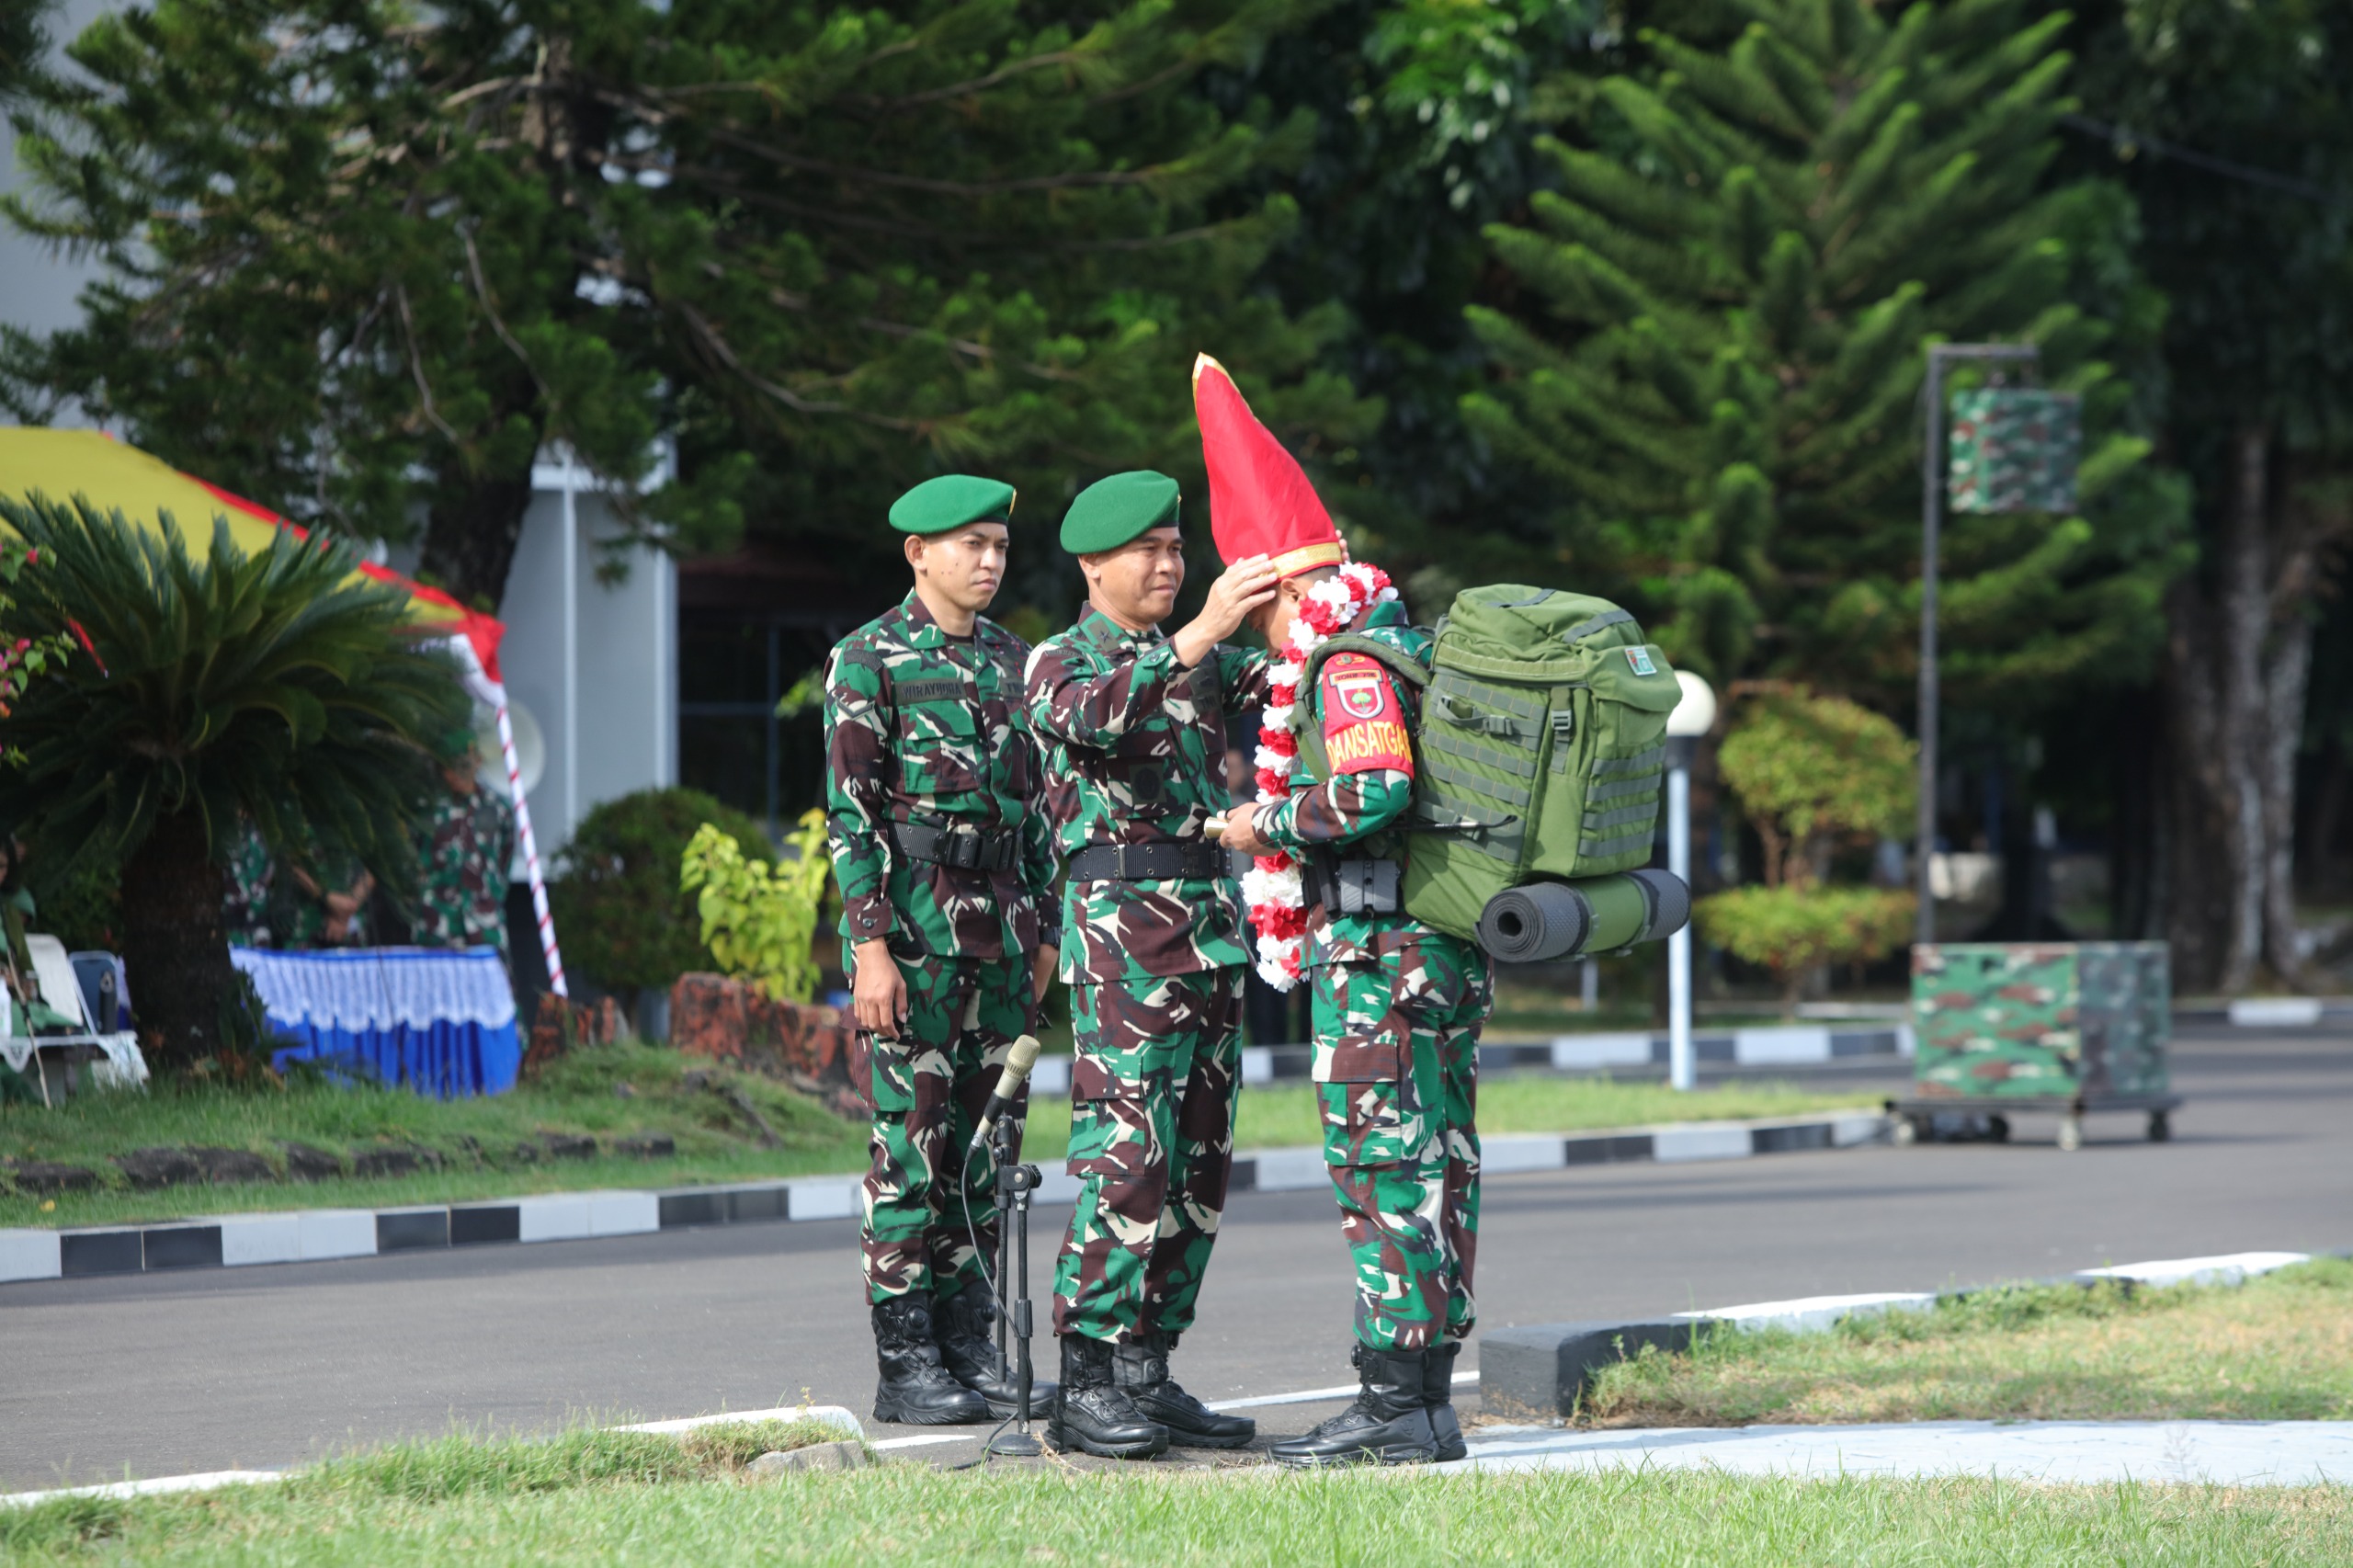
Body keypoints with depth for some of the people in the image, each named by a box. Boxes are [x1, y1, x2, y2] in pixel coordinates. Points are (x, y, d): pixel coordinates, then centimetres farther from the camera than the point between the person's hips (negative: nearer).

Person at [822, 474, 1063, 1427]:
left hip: (1000, 926, 6)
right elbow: (851, 812, -10)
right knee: (911, 1141, -6)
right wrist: (872, 945, -17)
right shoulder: (869, 660, -5)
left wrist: (1043, 930, 14)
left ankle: (970, 1350, 12)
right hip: (911, 923, -6)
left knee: (982, 1140, 7)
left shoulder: (1011, 660, 14)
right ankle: (905, 1365, -3)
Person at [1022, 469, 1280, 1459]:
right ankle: (1085, 1388, -11)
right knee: (1127, 1155, -13)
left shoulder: (1202, 659, 20)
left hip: (1213, 923, 7)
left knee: (1196, 1166, 6)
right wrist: (1198, 635, -31)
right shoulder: (1060, 661, 0)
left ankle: (1146, 1373, 11)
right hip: (1121, 925, -7)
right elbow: (1092, 717, -23)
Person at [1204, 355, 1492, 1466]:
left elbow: (1374, 791, -27)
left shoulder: (1352, 666, -13)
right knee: (1436, 1167, 10)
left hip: (1377, 957, -10)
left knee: (1381, 1169, -8)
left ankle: (1395, 1403, -8)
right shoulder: (1413, 644, 16)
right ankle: (1426, 1396, 14)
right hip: (1450, 952, 10)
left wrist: (1270, 824, -12)